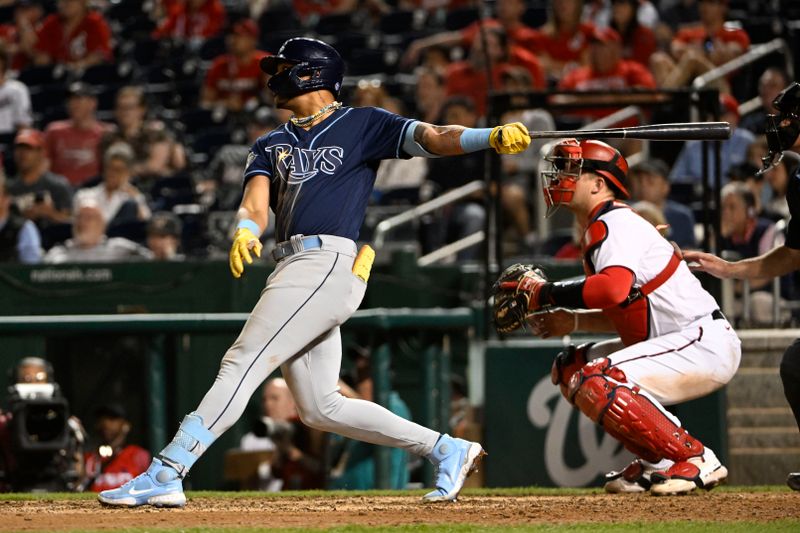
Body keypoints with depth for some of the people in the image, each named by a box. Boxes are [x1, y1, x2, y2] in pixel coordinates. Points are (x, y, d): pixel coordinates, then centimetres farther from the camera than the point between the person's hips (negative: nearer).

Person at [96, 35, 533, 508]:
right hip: (295, 270, 8)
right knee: (321, 408, 8)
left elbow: (430, 138, -7)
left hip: (328, 262, -8)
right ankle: (448, 451, 15)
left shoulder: (361, 126, 5)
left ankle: (166, 474, -20)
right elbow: (256, 206, 8)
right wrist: (245, 234, -17)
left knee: (243, 364, -15)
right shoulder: (272, 146, 23)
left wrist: (493, 137, -25)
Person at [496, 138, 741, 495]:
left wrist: (545, 293, -23)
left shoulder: (615, 223, -14)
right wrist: (572, 322, 7)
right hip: (671, 344, 11)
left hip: (707, 344, -11)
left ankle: (696, 460, -16)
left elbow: (615, 288, -34)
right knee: (570, 369, 12)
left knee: (596, 384, -24)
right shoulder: (597, 229, 16)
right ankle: (657, 461, 10)